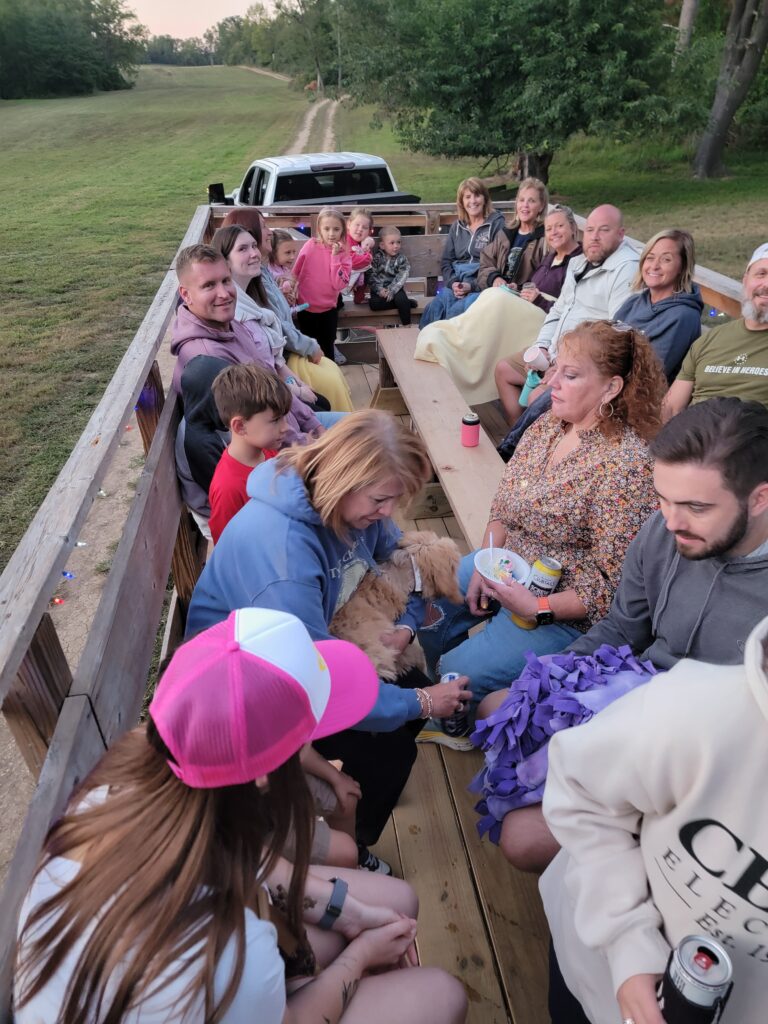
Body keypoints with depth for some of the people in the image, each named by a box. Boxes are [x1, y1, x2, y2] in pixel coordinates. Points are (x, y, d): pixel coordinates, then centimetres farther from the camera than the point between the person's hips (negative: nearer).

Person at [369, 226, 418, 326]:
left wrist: (391, 290, -24)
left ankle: (406, 325, -16)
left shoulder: (402, 259, -2)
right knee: (374, 303, -27)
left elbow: (401, 277, -11)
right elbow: (371, 275, -6)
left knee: (401, 299, -31)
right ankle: (406, 303, -20)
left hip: (395, 289, -1)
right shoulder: (376, 257, -2)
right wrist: (379, 289, -20)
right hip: (379, 289, 1)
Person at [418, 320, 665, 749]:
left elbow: (612, 582, -24)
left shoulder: (626, 464, -26)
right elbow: (504, 508, 6)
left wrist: (540, 609, -29)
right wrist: (485, 564, -6)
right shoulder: (548, 424, -3)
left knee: (456, 674, -12)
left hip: (564, 612, -8)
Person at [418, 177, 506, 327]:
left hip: (482, 283, -4)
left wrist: (472, 285, -16)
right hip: (456, 280, 4)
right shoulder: (457, 226, 20)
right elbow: (446, 261, 15)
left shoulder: (496, 223, 4)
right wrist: (453, 282, -7)